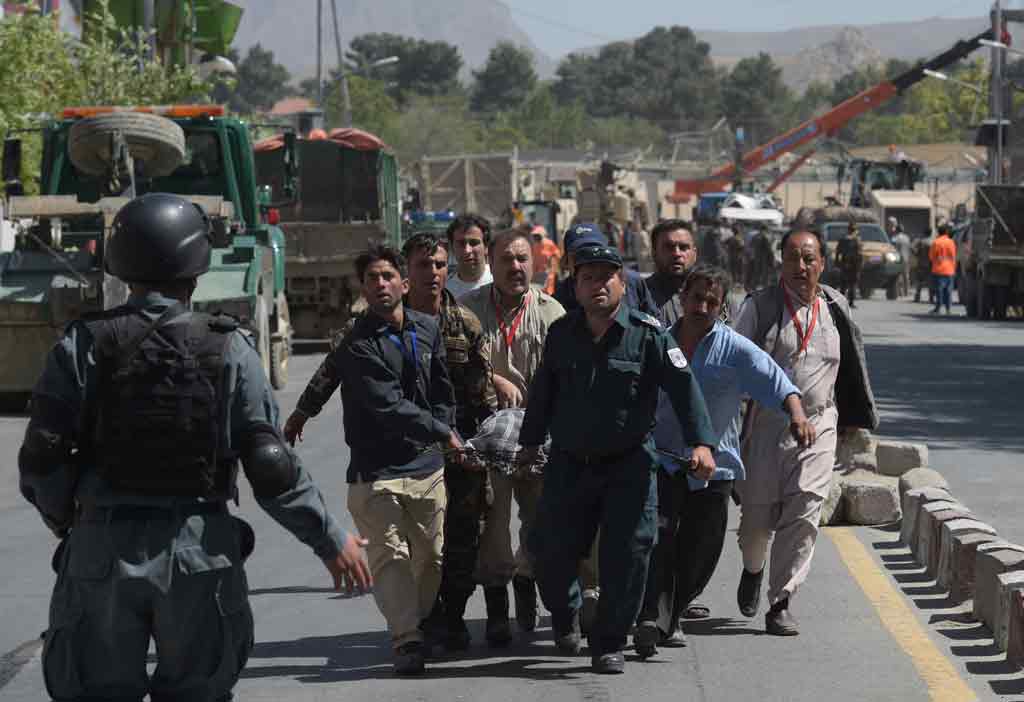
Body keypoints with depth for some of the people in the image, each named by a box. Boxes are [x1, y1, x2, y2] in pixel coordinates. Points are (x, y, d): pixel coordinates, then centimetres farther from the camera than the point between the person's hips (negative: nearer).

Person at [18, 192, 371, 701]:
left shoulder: (83, 346, -4)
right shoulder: (228, 349, -4)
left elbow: (42, 460, -5)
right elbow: (270, 467, -6)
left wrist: (63, 520, 16)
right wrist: (330, 540, 7)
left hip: (102, 550, 0)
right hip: (199, 552, 0)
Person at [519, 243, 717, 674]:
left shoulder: (647, 334, -7)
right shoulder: (561, 334, 5)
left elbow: (683, 387, -11)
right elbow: (543, 393, 17)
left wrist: (701, 442, -20)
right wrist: (530, 443, 24)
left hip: (629, 465, -3)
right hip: (568, 464, 3)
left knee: (627, 555, -5)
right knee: (552, 553, 3)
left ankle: (609, 644, 10)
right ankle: (565, 616, 34)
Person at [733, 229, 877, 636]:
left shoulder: (835, 310, 7)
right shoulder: (759, 307, -1)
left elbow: (852, 368, 20)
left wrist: (853, 418, 24)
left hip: (817, 425, 1)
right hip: (766, 423, -1)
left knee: (803, 515, -9)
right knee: (757, 514, 4)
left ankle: (780, 604, -4)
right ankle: (753, 568, 38)